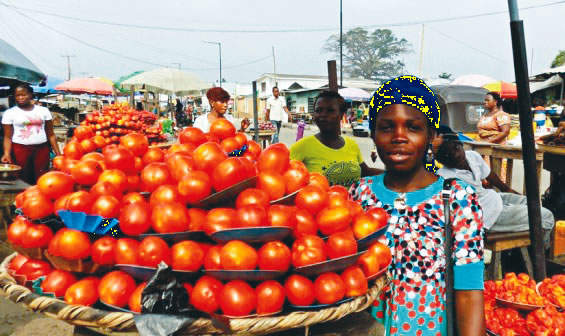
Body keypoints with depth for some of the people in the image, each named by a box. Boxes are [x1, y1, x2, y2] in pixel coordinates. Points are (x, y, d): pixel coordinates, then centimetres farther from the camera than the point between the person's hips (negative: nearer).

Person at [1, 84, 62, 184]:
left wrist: (58, 153, 2)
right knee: (23, 181, 0)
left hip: (42, 149, 1)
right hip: (20, 149, -1)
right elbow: (8, 137, 2)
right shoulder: (10, 113, 4)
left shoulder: (43, 110, 7)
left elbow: (51, 134, 8)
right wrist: (7, 153, -15)